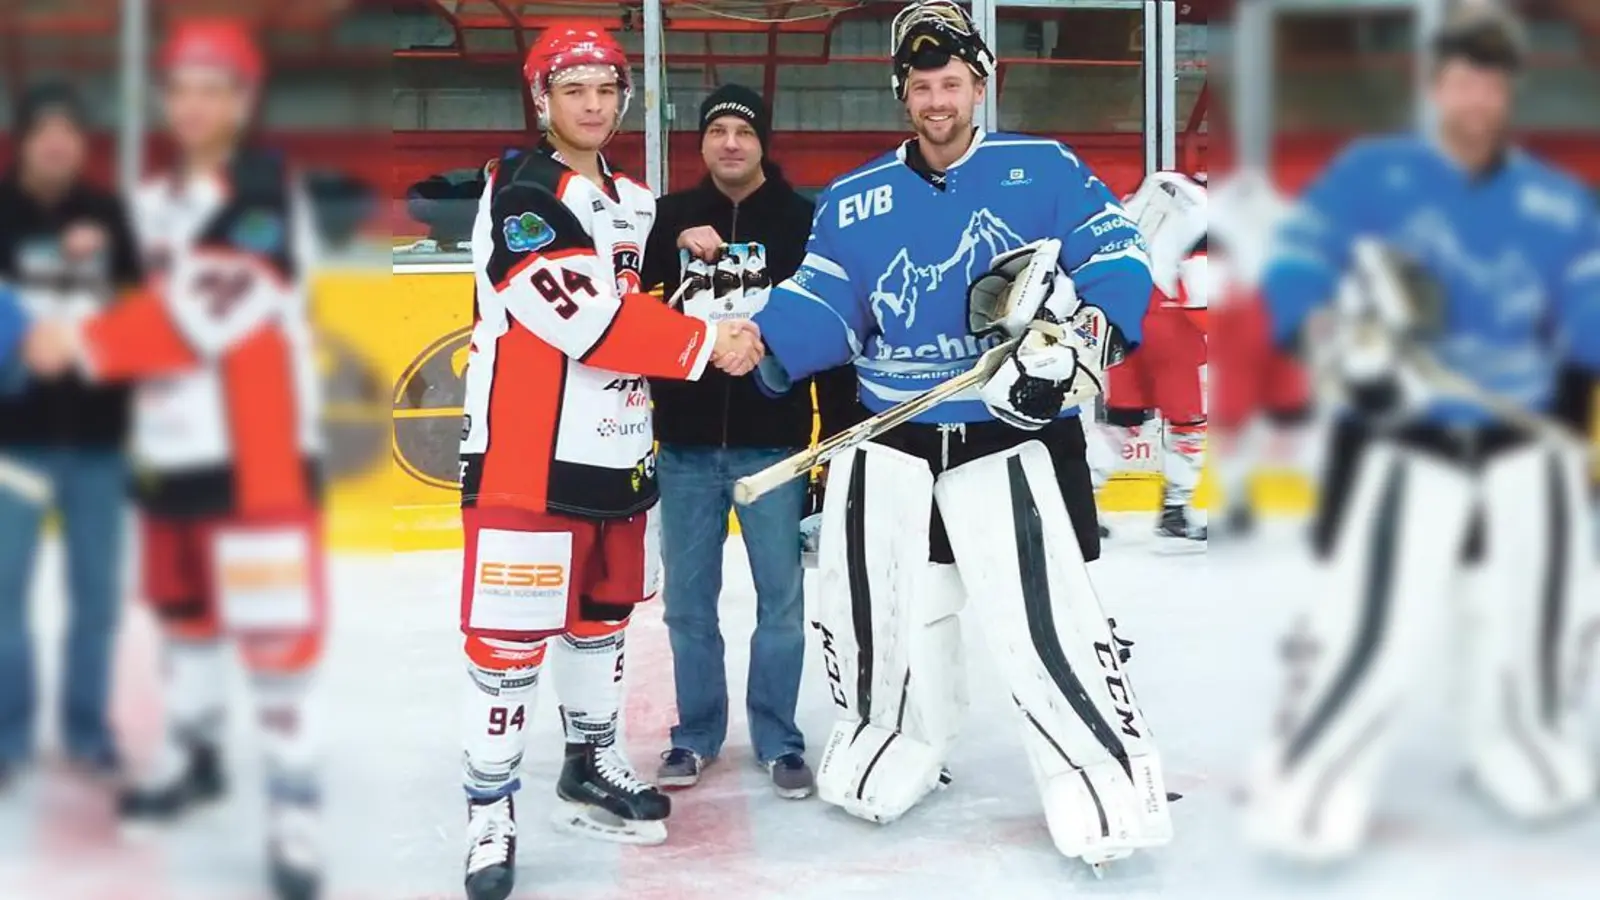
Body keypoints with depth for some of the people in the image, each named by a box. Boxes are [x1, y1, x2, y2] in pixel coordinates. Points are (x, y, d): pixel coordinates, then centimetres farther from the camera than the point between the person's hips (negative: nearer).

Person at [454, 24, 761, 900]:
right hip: (527, 456, -8)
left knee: (602, 614, 19)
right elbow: (587, 317, -23)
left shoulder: (638, 202, 14)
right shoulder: (518, 192, -13)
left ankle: (590, 769, 35)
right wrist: (705, 343, -20)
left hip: (618, 452, 8)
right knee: (510, 638, -6)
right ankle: (489, 811, 5)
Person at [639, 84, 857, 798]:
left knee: (781, 598, 2)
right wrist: (676, 244, -21)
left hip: (773, 440, -2)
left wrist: (839, 431, -3)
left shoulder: (803, 222, 0)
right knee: (688, 600, 9)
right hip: (686, 443, 2)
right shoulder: (670, 217, 7)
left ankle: (778, 740, 16)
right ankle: (696, 736, 23)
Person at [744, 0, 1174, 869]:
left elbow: (1118, 257, -5)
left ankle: (1111, 797, 0)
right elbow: (822, 309, 5)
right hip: (889, 438, 4)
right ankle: (894, 749, 37)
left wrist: (1090, 325, -24)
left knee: (1047, 621, -12)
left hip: (1013, 437, -4)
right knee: (874, 616, 12)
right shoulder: (853, 200, 9)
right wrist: (761, 341, -14)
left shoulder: (1043, 171, 0)